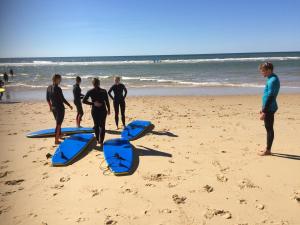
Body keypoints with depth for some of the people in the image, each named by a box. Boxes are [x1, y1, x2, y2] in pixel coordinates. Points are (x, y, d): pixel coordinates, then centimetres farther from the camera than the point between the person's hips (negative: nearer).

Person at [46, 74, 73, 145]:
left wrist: (50, 106, 25)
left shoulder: (49, 87, 1)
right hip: (60, 108, -8)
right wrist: (69, 105, -6)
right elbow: (63, 99, -19)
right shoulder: (58, 89, -23)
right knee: (58, 123, 4)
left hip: (53, 107, 8)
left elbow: (47, 98, 11)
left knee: (58, 122, 26)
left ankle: (59, 135, 44)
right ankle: (56, 140, 10)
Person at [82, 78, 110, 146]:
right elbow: (107, 101, -6)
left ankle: (98, 140, 28)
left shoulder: (90, 92, -5)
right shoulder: (103, 91, -7)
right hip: (103, 110, -1)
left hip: (94, 111, 1)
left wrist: (93, 103, -10)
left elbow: (84, 101, -11)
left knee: (96, 125, 18)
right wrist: (109, 110, 5)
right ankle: (101, 141, 1)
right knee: (102, 126, 8)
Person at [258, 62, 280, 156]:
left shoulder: (272, 80, -18)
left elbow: (269, 96, -22)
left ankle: (268, 150, 8)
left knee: (269, 128, -2)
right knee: (268, 128, 15)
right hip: (269, 107, 10)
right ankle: (268, 148, 25)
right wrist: (263, 108, 22)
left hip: (269, 108, -10)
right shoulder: (272, 79, 13)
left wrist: (264, 111, -21)